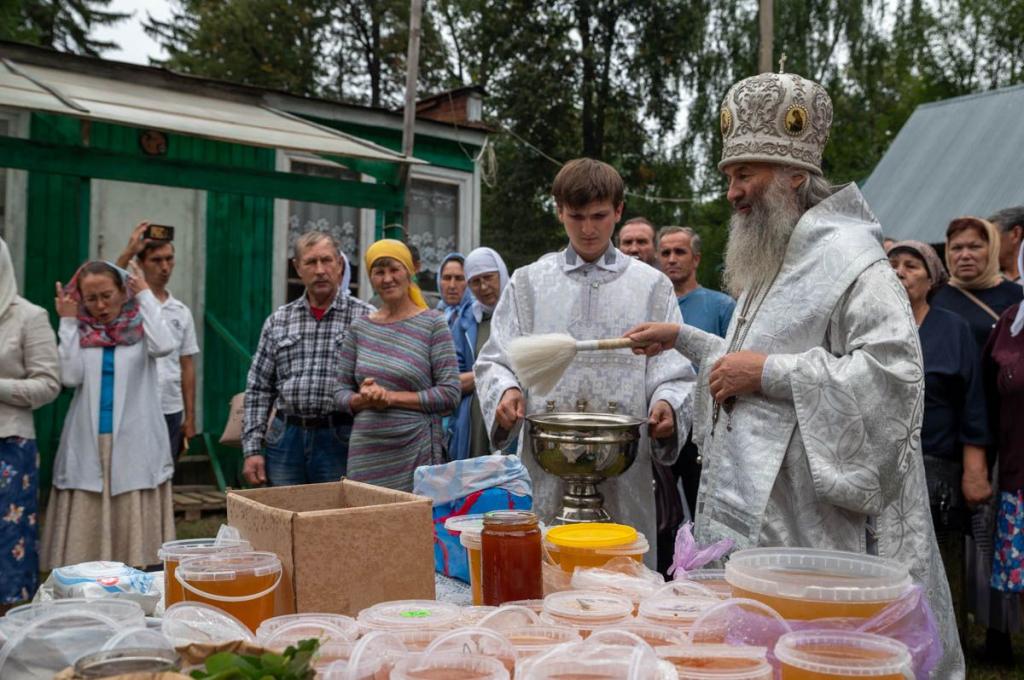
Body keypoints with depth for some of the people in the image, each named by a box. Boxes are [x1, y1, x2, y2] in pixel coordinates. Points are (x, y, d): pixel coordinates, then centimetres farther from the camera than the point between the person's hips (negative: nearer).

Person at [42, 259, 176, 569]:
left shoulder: (140, 327, 2)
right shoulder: (80, 331, 9)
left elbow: (163, 346, -20)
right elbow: (70, 377, -5)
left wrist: (145, 295, -10)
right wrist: (68, 322, -1)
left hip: (134, 442, -2)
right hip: (87, 442, 2)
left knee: (133, 526, -2)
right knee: (86, 530, 2)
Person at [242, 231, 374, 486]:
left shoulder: (366, 318, -1)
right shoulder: (278, 321, 9)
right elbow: (258, 389, 10)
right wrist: (252, 449, 4)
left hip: (341, 441, -3)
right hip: (285, 439, 3)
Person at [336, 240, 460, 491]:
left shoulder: (433, 323, 0)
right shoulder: (359, 328, 10)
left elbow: (450, 394, -6)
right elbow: (341, 391, 12)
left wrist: (392, 396, -11)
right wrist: (363, 399, -9)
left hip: (416, 452, -3)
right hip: (366, 453, 3)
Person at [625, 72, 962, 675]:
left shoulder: (849, 257, -13)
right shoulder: (771, 261, 17)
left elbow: (894, 373, -24)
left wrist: (767, 373, -22)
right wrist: (684, 339, 20)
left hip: (810, 524, -9)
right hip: (751, 512, 9)